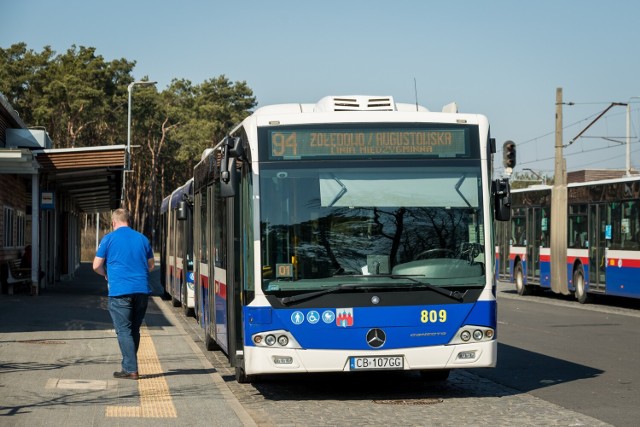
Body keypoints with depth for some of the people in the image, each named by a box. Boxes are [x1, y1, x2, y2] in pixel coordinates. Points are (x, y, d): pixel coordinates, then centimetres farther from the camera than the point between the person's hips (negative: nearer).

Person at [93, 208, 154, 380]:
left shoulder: (109, 239, 0)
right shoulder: (142, 238, 11)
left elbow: (96, 266, 1)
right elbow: (151, 265, 19)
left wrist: (107, 275, 21)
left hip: (120, 291, -4)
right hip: (142, 290, 4)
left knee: (124, 331, -2)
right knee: (134, 330, 15)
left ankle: (131, 370, -9)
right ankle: (128, 365, 20)